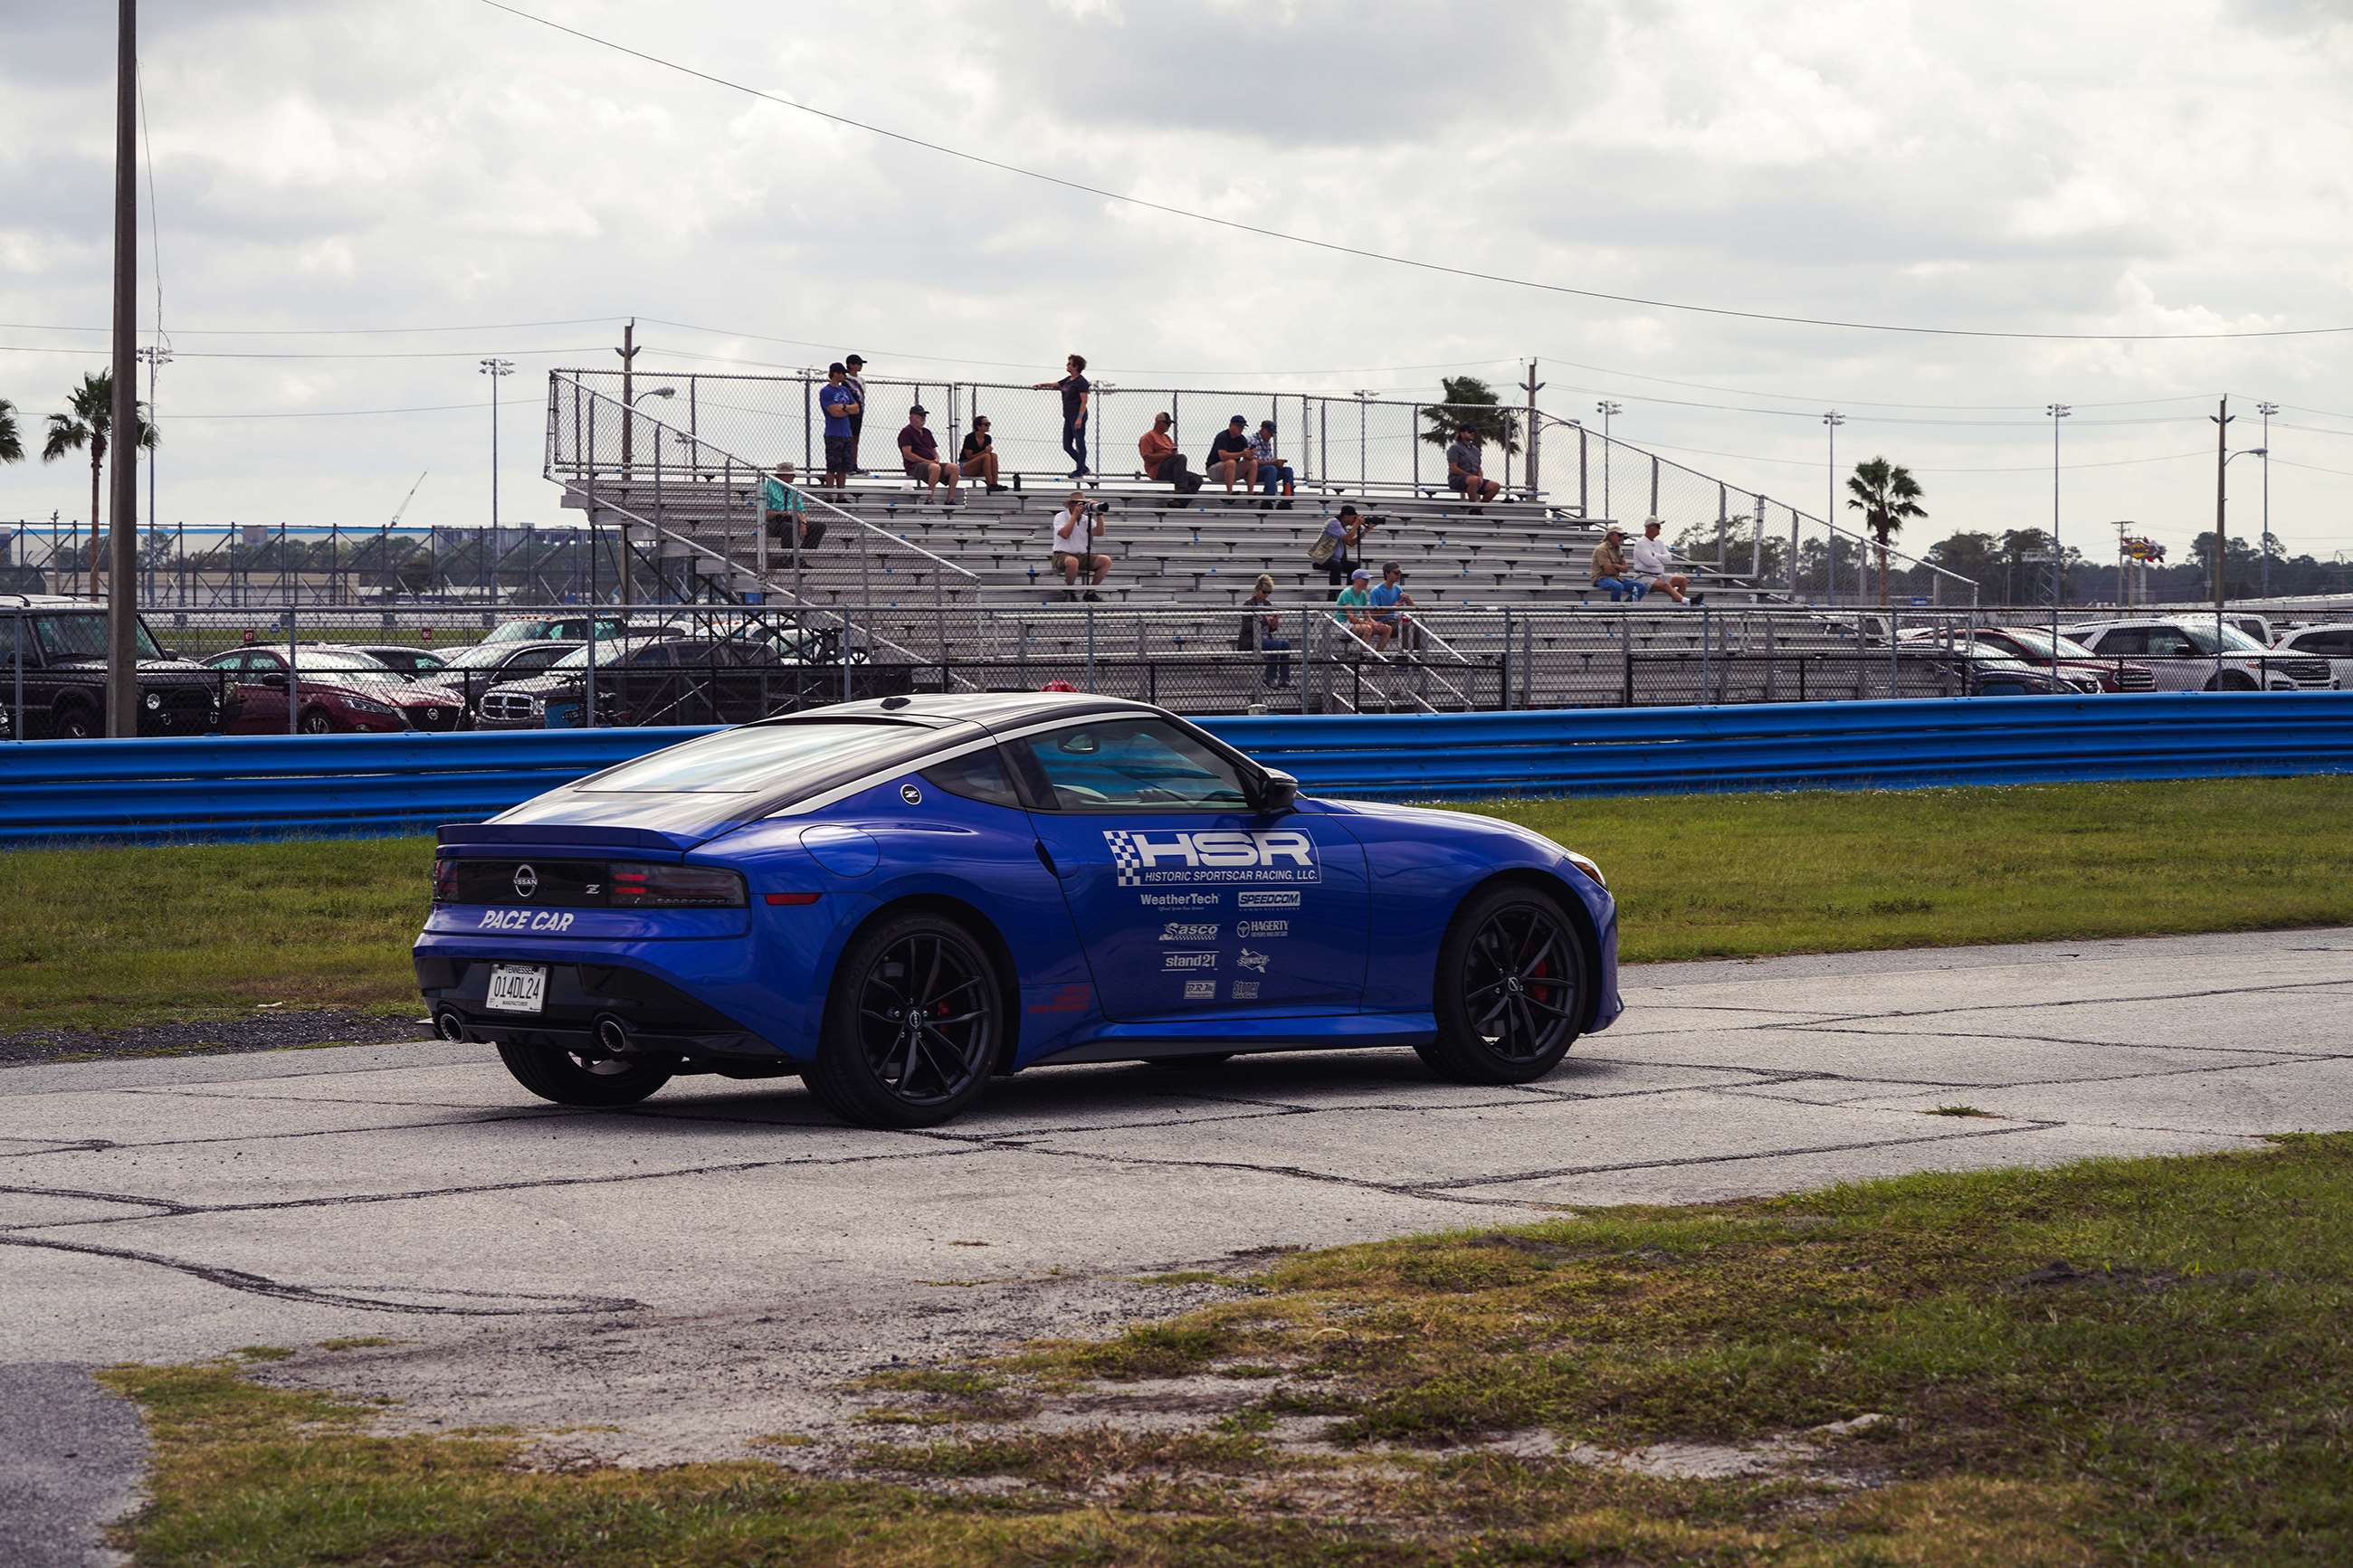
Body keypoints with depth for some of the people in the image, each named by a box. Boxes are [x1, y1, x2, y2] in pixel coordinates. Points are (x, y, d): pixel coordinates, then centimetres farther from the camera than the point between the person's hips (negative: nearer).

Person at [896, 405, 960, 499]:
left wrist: (936, 459, 1)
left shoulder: (927, 432, 25)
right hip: (914, 466, -8)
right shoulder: (906, 432, 0)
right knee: (935, 468, -38)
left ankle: (950, 500, -19)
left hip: (931, 463, 8)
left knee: (954, 467, -15)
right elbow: (907, 454, -11)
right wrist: (928, 461, -13)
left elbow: (934, 450, 27)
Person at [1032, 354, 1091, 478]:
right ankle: (1083, 467, 19)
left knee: (1080, 443, -3)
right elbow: (1054, 384, 29)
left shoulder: (1081, 382, -11)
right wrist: (1041, 385, 15)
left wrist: (1079, 418, -21)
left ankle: (1080, 470, 3)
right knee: (1067, 446, 9)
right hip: (1068, 416, 10)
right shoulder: (1068, 380, 14)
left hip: (1077, 416, -10)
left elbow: (1084, 401, -15)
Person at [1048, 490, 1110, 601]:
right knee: (1072, 561, -41)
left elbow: (1099, 532, -5)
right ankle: (1069, 590, -13)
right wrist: (1075, 515, -17)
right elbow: (1065, 534, -21)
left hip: (1082, 556, 5)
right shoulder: (1060, 517, -2)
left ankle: (1090, 591, -4)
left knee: (1106, 560, -17)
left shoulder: (1087, 519, 12)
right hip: (1062, 556, -5)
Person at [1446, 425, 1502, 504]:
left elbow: (1479, 469, 22)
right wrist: (1470, 475, -17)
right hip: (1456, 479, -8)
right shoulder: (1455, 448, -2)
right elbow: (1453, 468, -12)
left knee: (1495, 486, -12)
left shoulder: (1475, 450, 21)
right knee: (1474, 480, -40)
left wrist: (1480, 478, -1)